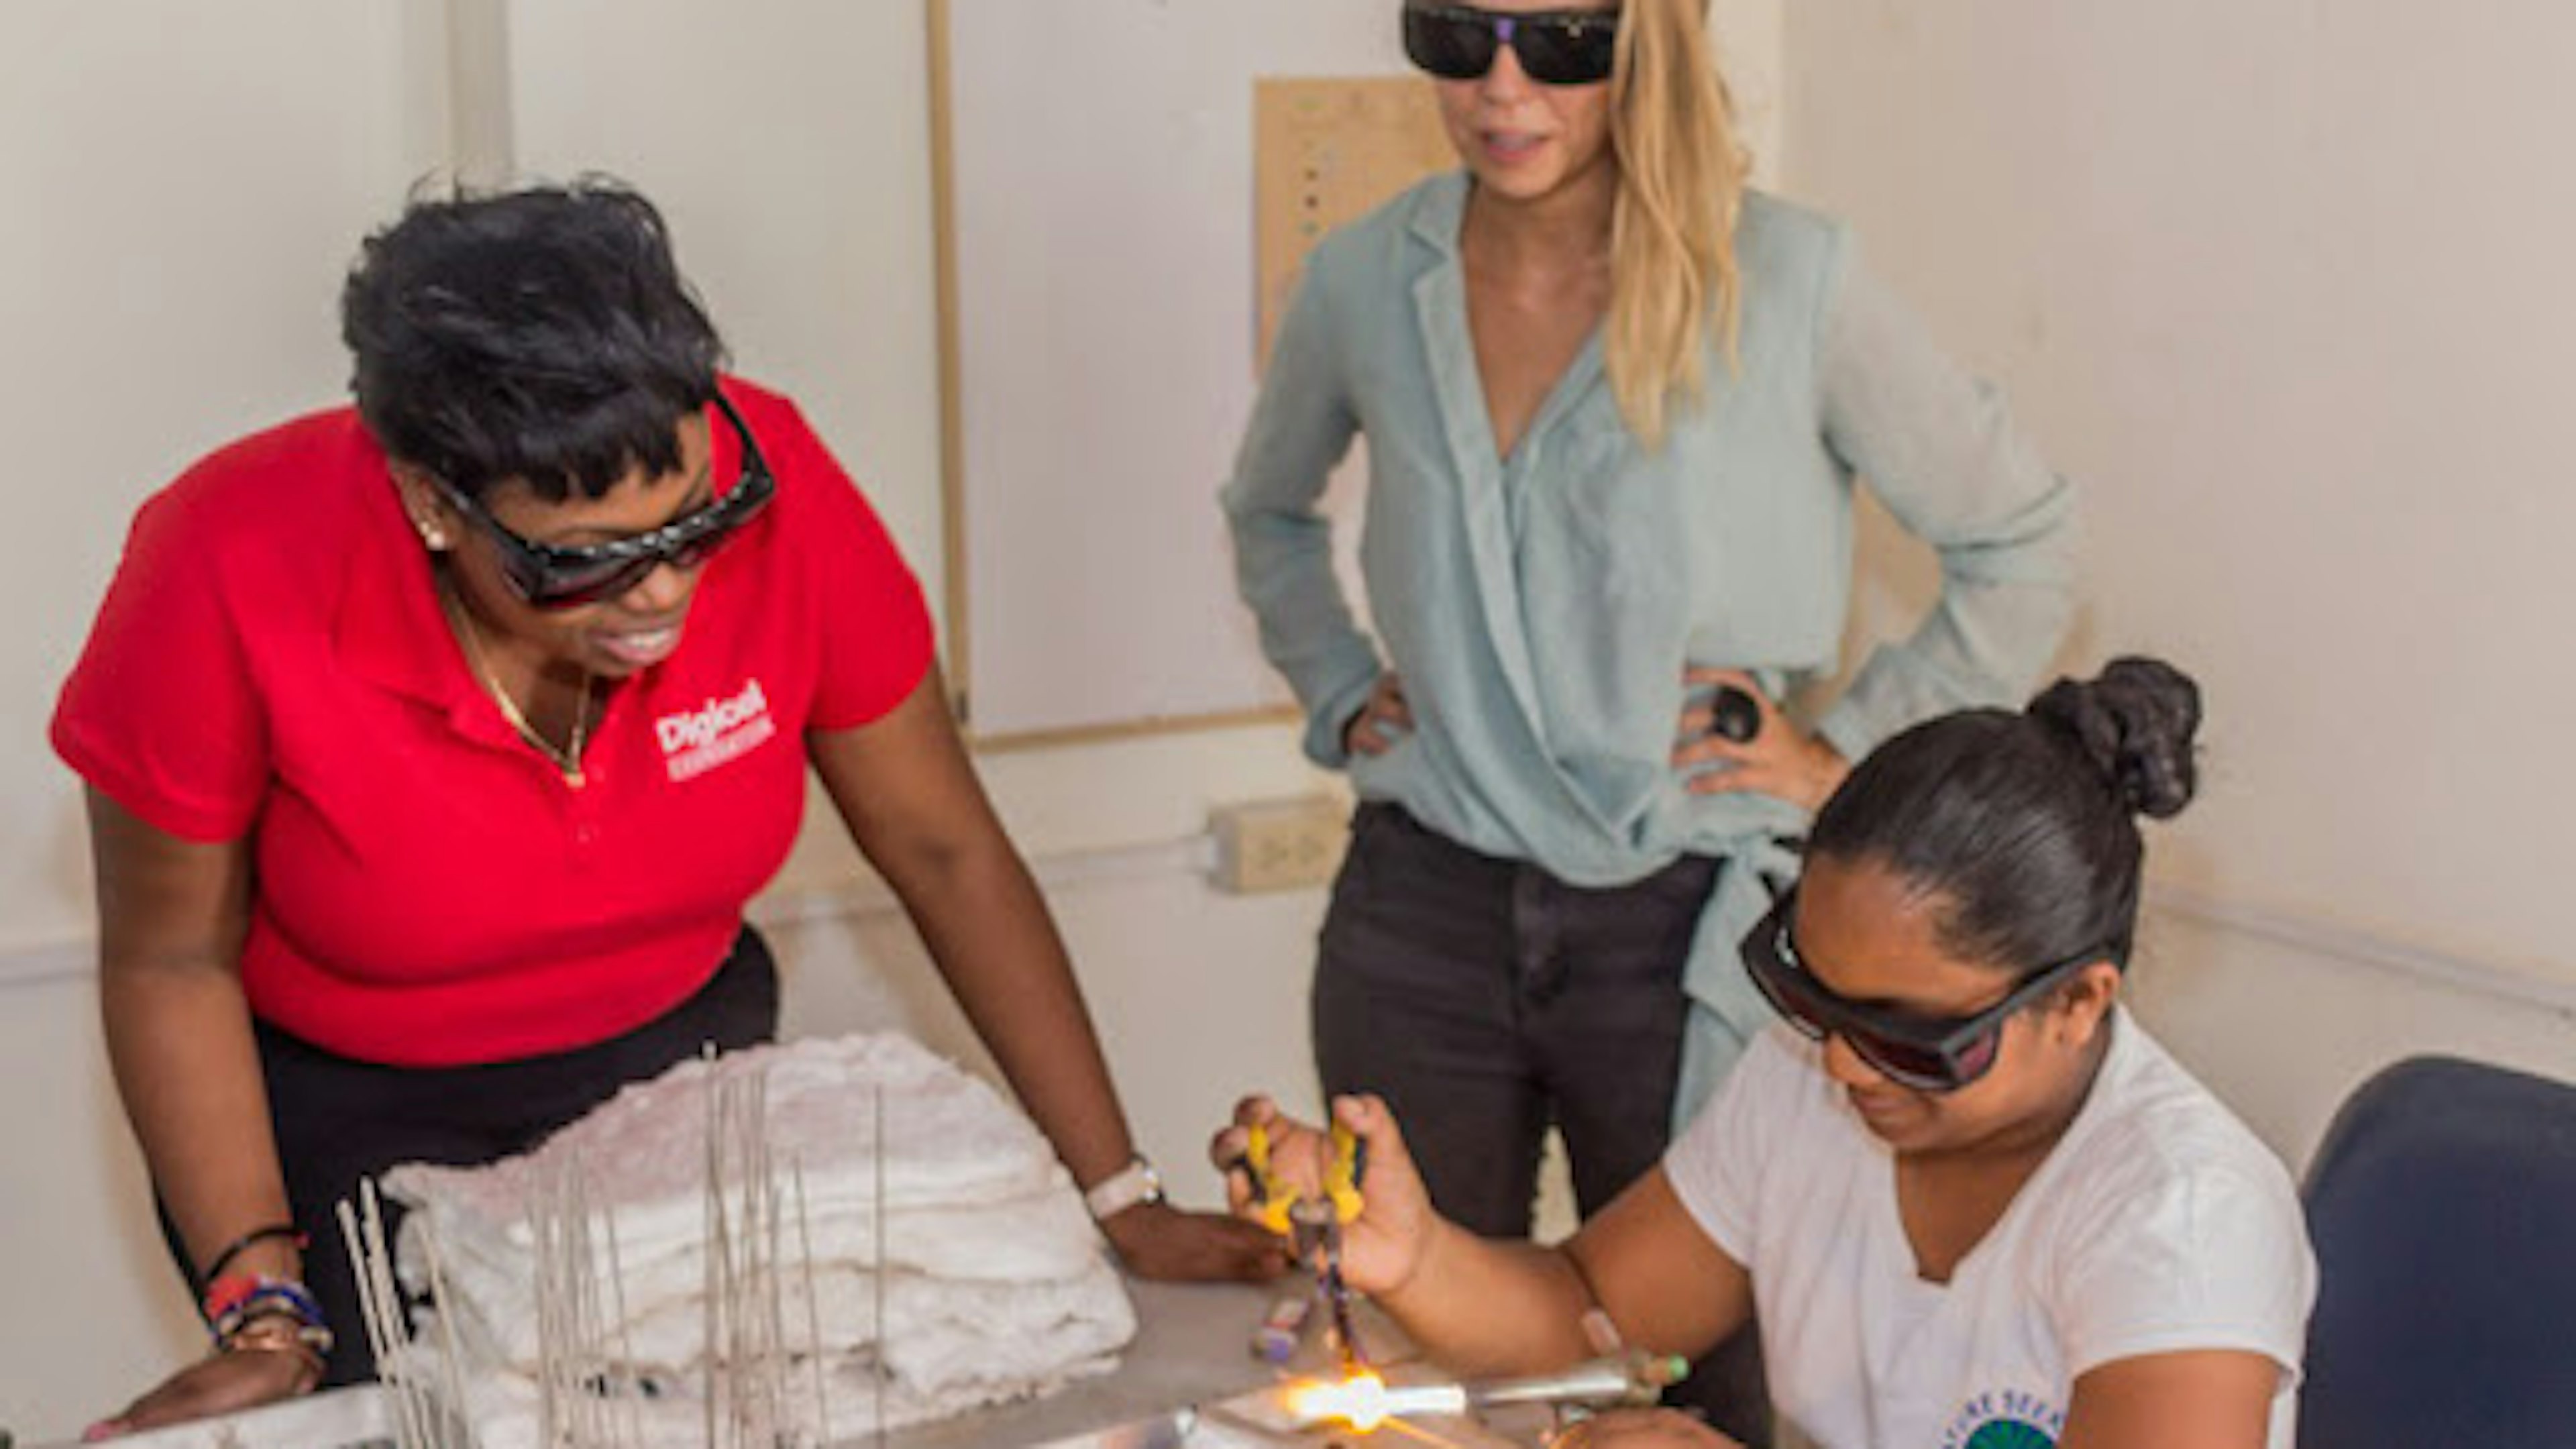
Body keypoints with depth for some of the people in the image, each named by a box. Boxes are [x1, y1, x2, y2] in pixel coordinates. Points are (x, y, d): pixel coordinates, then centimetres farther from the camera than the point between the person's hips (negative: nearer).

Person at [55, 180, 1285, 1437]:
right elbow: (174, 961, -13)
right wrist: (263, 1312, -20)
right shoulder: (235, 573, -28)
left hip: (677, 1054, 2)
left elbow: (944, 852, -13)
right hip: (346, 1119, -1)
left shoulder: (763, 485, -24)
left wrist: (1123, 1202, -11)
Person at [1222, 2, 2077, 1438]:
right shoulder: (1364, 283, 1)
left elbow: (2022, 539, 1)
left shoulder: (1788, 281, -10)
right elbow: (1269, 513, 22)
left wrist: (1851, 755, -2)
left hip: (1683, 928, -3)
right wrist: (1337, 697, 10)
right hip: (1423, 908, 3)